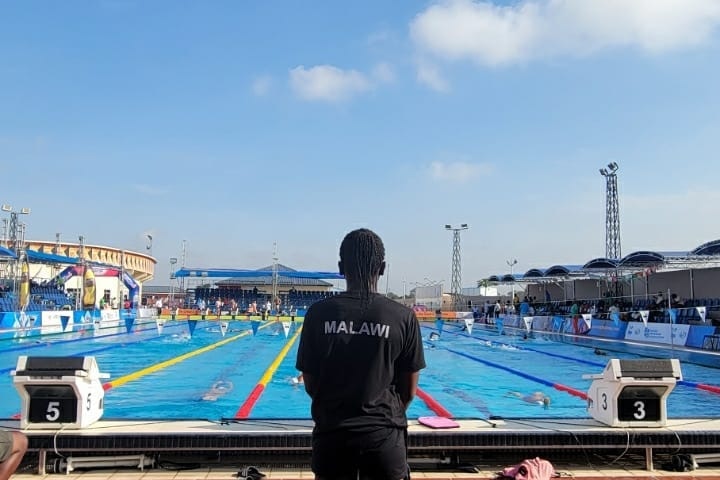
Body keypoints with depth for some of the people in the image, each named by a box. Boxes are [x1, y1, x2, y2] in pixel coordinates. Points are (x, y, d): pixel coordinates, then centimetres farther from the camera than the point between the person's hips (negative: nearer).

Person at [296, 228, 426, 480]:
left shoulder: (318, 313, -7)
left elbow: (310, 385, 0)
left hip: (331, 434, 1)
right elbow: (409, 390, -1)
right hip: (385, 436, -1)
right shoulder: (404, 317, -8)